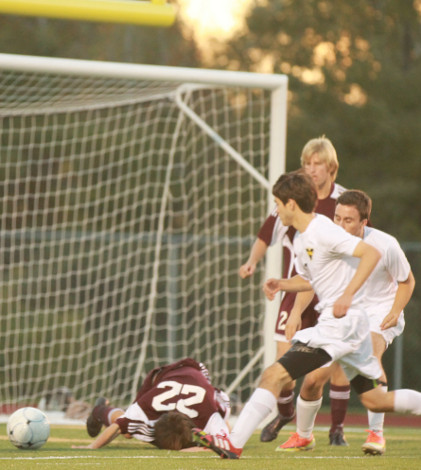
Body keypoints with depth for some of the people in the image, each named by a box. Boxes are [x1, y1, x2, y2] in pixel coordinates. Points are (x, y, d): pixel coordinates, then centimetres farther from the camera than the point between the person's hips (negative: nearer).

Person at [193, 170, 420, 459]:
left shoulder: (323, 231, -16)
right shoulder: (300, 239, 13)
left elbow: (372, 253, -23)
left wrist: (348, 294, -28)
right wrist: (282, 284, 7)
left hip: (342, 323, -10)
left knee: (274, 376, -15)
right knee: (374, 400, 19)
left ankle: (234, 443, -17)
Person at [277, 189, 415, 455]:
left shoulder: (385, 245, -20)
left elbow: (407, 281, -2)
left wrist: (395, 311, -18)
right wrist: (296, 312, -6)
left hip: (380, 312, -4)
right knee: (313, 378, -5)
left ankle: (376, 433, -25)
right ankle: (303, 436, 24)